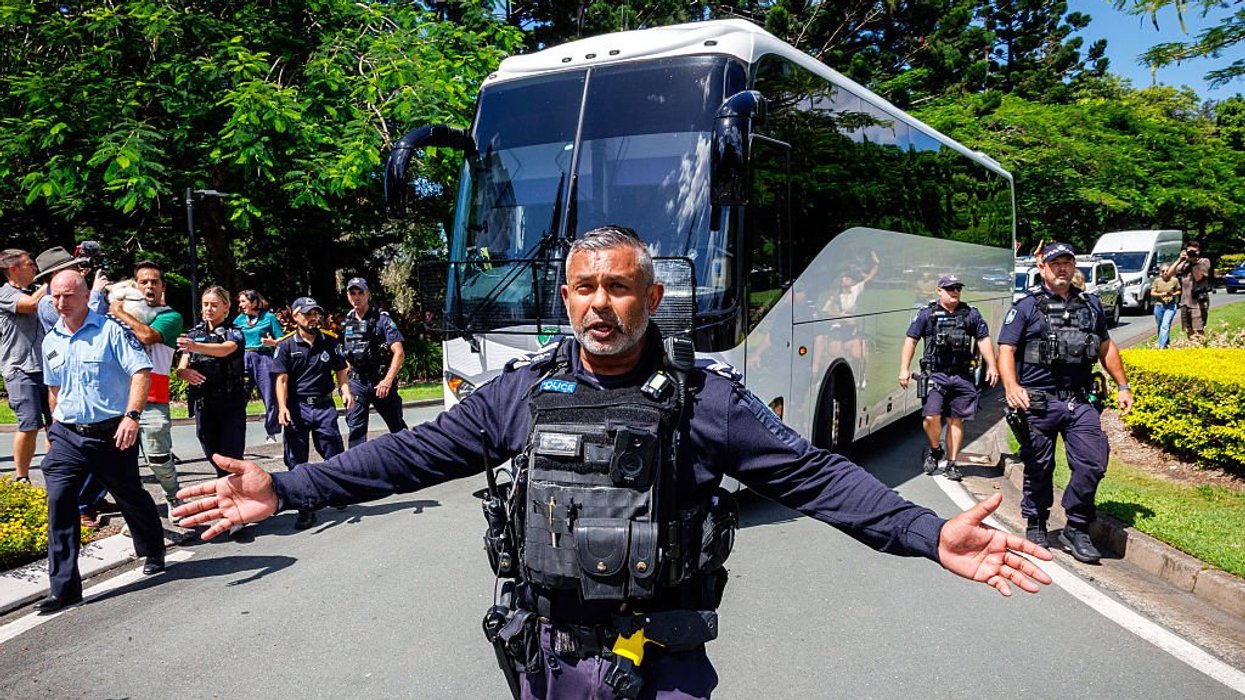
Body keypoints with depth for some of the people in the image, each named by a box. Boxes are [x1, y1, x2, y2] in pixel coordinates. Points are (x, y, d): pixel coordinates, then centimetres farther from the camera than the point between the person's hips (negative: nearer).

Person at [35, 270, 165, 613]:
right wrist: (57, 427, 20)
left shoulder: (111, 330, -9)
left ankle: (154, 552, 37)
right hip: (67, 436, 4)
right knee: (59, 501, -8)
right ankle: (64, 587, -3)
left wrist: (131, 416, -28)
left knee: (132, 498, 10)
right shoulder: (51, 341, 10)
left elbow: (141, 371, -17)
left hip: (112, 434, -4)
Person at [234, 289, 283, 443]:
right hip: (243, 359, 3)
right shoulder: (240, 319, 13)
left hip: (264, 359, -3)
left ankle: (271, 434, 9)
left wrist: (272, 342, -17)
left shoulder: (269, 317, 2)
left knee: (270, 398, 0)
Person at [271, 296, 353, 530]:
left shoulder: (331, 342, 7)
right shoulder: (286, 346, 2)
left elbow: (340, 372, 10)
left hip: (324, 407, 1)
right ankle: (305, 510, 10)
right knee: (297, 462, 2)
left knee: (335, 455, -1)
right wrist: (282, 407, -16)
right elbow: (282, 380, -3)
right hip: (297, 408, -1)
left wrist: (346, 393, -9)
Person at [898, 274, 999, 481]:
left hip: (962, 376, 2)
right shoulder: (927, 314, 5)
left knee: (956, 420, 5)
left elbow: (984, 340, 13)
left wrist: (991, 366, 3)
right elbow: (911, 340, 2)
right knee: (931, 416, -13)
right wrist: (904, 369, -6)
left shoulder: (971, 314, 13)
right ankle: (935, 450, 14)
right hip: (935, 374, -2)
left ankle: (952, 463, 14)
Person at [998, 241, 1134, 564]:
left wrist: (1123, 386, 20)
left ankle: (1076, 528, 9)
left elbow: (1106, 348, 25)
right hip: (1038, 402, -3)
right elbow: (1006, 350, -8)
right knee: (1039, 468, 6)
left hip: (1081, 402, 3)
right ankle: (1036, 525, 25)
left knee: (1093, 462, -7)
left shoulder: (1091, 305, 15)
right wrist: (1012, 386, -25)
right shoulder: (1026, 307, 0)